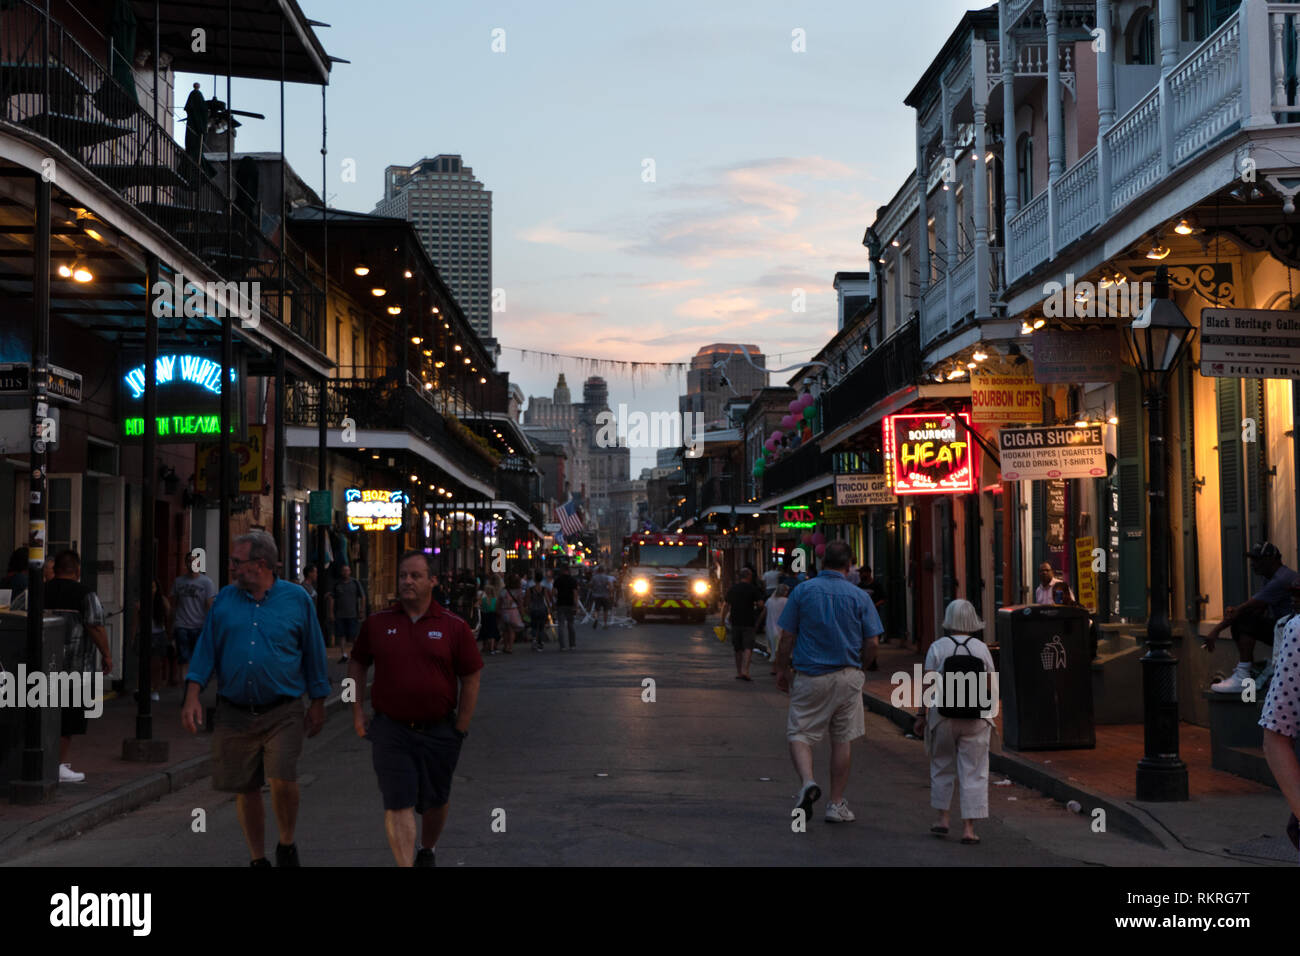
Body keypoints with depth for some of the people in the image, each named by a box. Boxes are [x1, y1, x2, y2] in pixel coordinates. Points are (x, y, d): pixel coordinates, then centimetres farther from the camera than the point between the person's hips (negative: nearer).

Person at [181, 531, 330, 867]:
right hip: (234, 714, 3)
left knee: (282, 781, -17)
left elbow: (313, 653, 8)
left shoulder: (296, 599, 2)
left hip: (282, 714, -3)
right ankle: (258, 859, 24)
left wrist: (318, 703, 9)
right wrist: (192, 696, -1)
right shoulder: (225, 599, 8)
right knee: (246, 791, 7)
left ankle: (286, 845, 9)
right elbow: (206, 650, 9)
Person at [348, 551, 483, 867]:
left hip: (439, 731, 1)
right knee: (398, 804, -9)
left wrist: (460, 728, -2)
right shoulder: (377, 623, 2)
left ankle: (428, 850, 42)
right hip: (390, 731, -1)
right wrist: (357, 711, 7)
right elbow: (357, 664, 14)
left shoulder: (453, 627, -2)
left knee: (436, 800, 17)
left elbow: (471, 677, 1)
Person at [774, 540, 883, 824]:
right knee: (843, 739, 11)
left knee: (799, 733, 6)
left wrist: (782, 669, 11)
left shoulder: (803, 591, -3)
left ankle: (808, 781, -21)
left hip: (809, 676, -1)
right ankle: (836, 804, 14)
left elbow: (787, 638, -3)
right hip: (848, 677, 1)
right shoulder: (859, 597, -1)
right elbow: (871, 644, -1)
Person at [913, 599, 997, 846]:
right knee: (973, 772, 4)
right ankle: (968, 827, 1)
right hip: (976, 719, 0)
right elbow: (993, 687, 2)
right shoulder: (981, 648, 0)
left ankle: (943, 818, 18)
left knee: (942, 766, 18)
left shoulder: (938, 647, -4)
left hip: (943, 716, 0)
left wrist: (921, 716, -1)